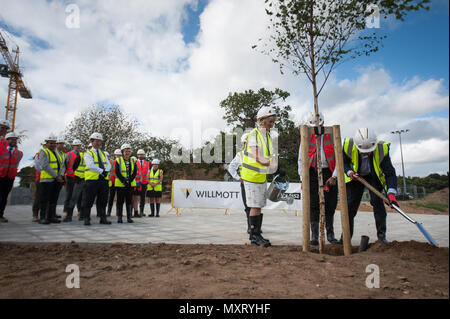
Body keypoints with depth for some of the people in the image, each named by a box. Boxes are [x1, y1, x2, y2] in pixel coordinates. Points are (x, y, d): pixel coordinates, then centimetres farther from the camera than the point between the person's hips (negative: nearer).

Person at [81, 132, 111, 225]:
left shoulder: (103, 154, 19)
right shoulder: (88, 153, 2)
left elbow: (108, 165, 7)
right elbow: (90, 166, -14)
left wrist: (106, 172, -12)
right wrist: (101, 171, -17)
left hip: (103, 179, 5)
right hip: (92, 180, -5)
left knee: (103, 200, 8)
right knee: (88, 200, -1)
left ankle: (103, 218, 14)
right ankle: (86, 219, 8)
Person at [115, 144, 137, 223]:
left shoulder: (133, 161, 9)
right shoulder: (118, 160, 0)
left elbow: (135, 172, 1)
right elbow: (117, 172, -8)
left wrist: (129, 181, -12)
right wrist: (124, 181, -15)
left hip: (131, 184, 3)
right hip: (120, 184, -2)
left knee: (129, 201, 5)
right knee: (120, 201, 1)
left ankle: (129, 217, 11)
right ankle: (119, 217, 9)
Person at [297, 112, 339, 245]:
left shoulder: (332, 136, 5)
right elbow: (301, 160, 9)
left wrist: (334, 176, -7)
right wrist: (302, 178, 1)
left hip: (329, 174, 0)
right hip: (312, 173, 0)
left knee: (330, 205, 5)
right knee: (314, 205, -4)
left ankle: (330, 234, 22)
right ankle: (314, 235, 3)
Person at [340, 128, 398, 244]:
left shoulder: (382, 148, -30)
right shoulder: (348, 145, -28)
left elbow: (390, 173, -27)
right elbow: (343, 162, -7)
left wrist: (391, 193, -38)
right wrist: (349, 172, -27)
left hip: (374, 177, 0)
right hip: (355, 176, 1)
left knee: (377, 200, -18)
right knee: (350, 204, -5)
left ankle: (381, 233, 1)